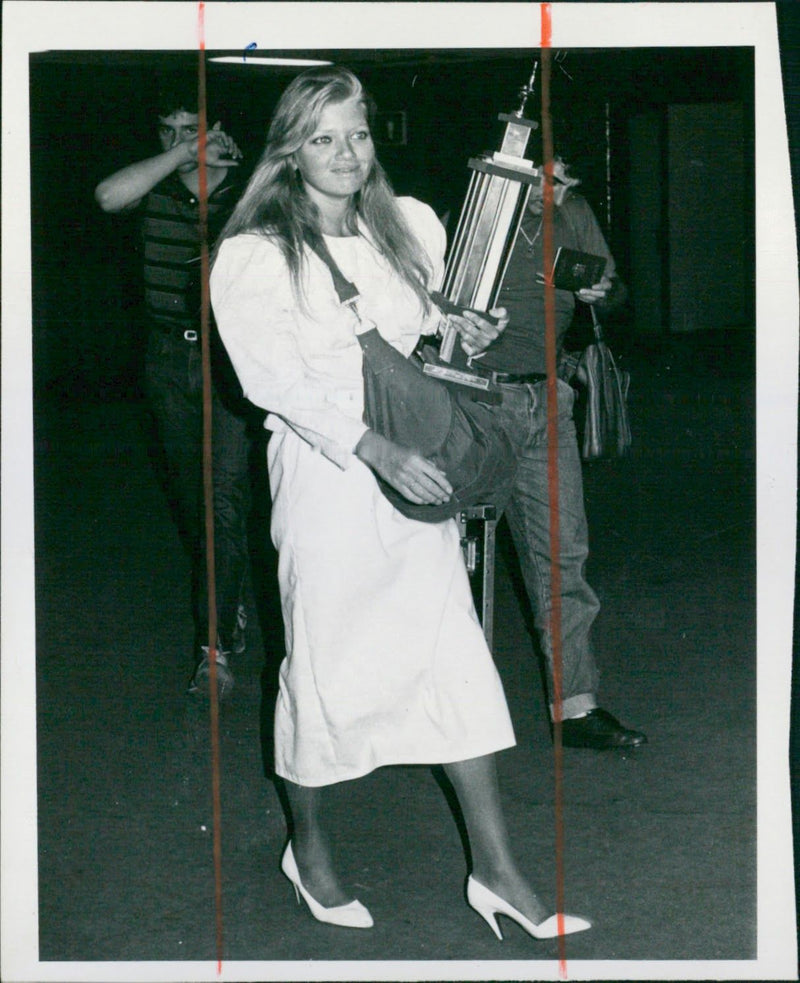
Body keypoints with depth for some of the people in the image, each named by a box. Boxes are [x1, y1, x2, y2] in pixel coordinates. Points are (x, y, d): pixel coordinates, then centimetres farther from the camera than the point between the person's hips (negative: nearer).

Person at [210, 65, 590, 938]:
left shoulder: (408, 224, 7)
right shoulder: (253, 257, -8)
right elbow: (280, 379, -16)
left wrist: (464, 333, -2)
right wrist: (377, 450, -26)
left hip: (416, 472, 5)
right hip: (323, 474, -5)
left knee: (455, 655, 5)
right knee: (325, 665, 6)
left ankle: (495, 870, 12)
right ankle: (308, 848, 29)